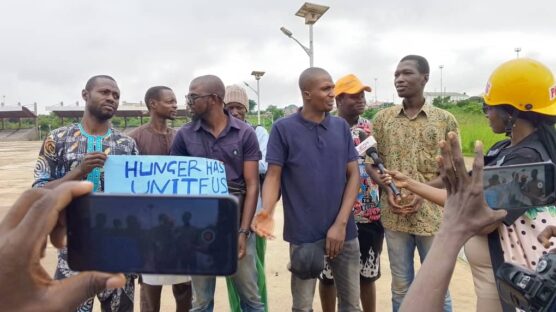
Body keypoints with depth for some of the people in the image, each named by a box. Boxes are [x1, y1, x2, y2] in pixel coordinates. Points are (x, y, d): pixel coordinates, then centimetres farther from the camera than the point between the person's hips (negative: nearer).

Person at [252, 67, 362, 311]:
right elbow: (273, 176, -5)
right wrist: (267, 212, -25)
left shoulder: (341, 126, 5)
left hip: (343, 230, 3)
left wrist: (341, 223, -7)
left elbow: (353, 175, 3)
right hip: (304, 233, -3)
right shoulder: (283, 128, -5)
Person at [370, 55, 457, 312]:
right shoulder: (382, 118, 4)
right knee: (401, 286, 14)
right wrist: (387, 190, -11)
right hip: (394, 215, 1)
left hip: (432, 215, -1)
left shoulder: (445, 120, 0)